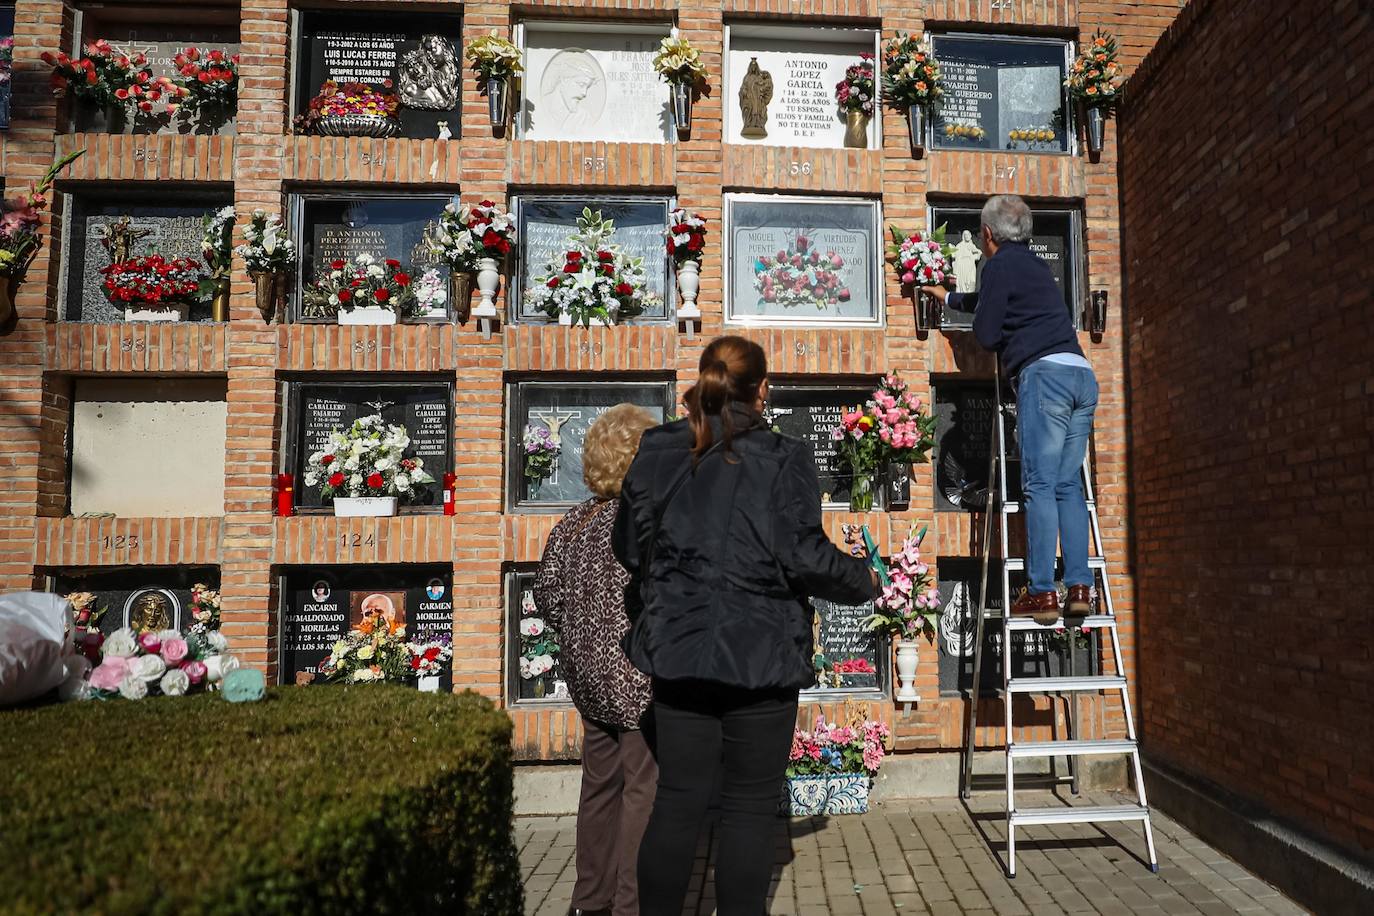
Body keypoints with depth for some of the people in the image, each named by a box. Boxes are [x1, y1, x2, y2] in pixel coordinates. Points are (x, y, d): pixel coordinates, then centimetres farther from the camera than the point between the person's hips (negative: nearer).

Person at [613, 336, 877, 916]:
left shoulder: (658, 452, 2)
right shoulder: (783, 459, -9)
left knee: (677, 801, 13)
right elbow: (802, 555, -15)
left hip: (677, 650, 4)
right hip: (760, 656, -3)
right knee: (750, 806, 10)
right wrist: (861, 580, 3)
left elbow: (628, 548, 7)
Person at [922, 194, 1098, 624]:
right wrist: (951, 298, 61)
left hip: (1044, 373, -8)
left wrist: (1003, 332, 22)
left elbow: (985, 334, -1)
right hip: (1082, 374, 8)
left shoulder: (1001, 265, 2)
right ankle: (1080, 588, 3)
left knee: (1040, 485, -9)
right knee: (1069, 484, 7)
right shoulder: (1035, 265, 28)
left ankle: (1042, 593, -11)